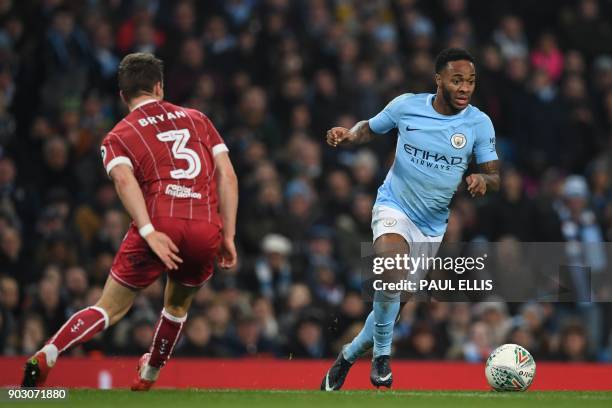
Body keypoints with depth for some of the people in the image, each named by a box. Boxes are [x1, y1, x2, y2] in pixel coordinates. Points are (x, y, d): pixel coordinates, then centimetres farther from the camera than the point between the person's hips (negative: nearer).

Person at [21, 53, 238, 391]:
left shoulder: (118, 137, 14)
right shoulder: (197, 119, 22)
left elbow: (124, 180, -8)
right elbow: (228, 176, 13)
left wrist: (149, 232, -15)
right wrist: (228, 236, 14)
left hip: (160, 226, -2)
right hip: (207, 232, 2)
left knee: (111, 308, 4)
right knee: (178, 305, 28)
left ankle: (45, 356, -13)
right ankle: (148, 376, 42)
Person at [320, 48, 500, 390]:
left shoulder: (479, 123, -7)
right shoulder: (407, 106, -8)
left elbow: (495, 177, -4)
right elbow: (369, 129, 9)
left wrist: (483, 179, -28)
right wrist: (347, 135, -13)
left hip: (434, 224, 3)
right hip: (394, 206, -3)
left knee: (390, 302, 9)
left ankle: (348, 356, 33)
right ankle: (382, 355, -19)